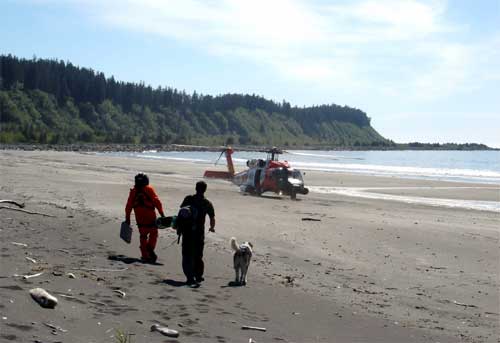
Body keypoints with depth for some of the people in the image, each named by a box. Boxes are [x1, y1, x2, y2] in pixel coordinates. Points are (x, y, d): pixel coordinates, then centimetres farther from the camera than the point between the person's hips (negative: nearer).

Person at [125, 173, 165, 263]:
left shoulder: (133, 191, 8)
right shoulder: (149, 189, -1)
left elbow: (128, 206, 9)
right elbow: (157, 201, -8)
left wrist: (127, 218, 16)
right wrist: (161, 213, -6)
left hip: (139, 218, 3)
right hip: (150, 216, -3)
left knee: (143, 236, 12)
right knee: (153, 233, 10)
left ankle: (145, 255, 9)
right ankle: (150, 248, -12)